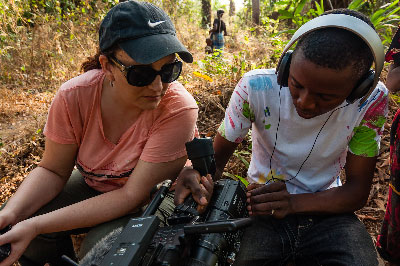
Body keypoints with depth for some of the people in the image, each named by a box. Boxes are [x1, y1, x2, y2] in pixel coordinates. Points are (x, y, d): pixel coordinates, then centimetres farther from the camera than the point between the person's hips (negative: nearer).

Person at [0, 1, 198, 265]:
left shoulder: (178, 109, -33)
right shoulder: (74, 97, -21)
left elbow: (132, 195, -29)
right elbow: (53, 171, -9)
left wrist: (35, 226, -33)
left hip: (157, 194, -3)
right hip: (95, 184, 4)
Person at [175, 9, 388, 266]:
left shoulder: (372, 100, -16)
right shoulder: (255, 88, -19)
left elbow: (358, 189, -10)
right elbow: (217, 155, -9)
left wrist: (294, 203, -27)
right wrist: (200, 178, -34)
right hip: (262, 206, 0)